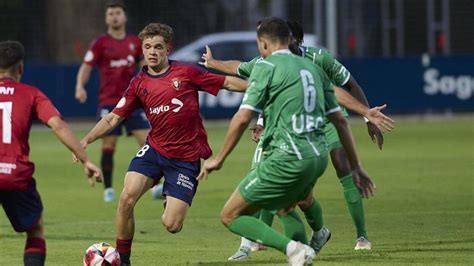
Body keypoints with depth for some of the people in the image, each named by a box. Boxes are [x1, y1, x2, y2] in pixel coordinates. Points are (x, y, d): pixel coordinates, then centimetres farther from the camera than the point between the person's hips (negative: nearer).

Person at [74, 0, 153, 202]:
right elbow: (86, 67, -1)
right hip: (108, 102, -2)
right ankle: (108, 189, 10)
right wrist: (80, 86, -18)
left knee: (147, 140, -7)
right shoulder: (100, 43, 0)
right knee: (109, 145, -2)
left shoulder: (135, 43, 9)